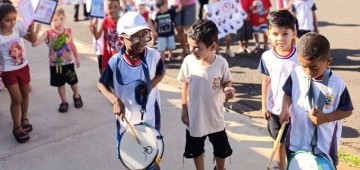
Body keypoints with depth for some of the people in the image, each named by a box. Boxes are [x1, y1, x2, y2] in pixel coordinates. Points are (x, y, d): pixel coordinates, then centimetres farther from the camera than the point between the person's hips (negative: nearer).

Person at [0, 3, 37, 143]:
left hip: (23, 67, 4)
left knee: (25, 94, 18)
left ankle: (24, 119, 40)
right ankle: (17, 127, 16)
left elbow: (33, 40, -7)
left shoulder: (17, 27, -12)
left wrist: (31, 29, -25)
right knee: (17, 99, -4)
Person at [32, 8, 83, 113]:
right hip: (55, 64, -1)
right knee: (60, 84, 12)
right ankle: (64, 102, 32)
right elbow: (34, 44, -26)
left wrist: (77, 58, 15)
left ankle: (76, 96, 44)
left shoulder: (68, 31, -7)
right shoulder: (48, 34, -16)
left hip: (69, 62, 2)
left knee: (73, 81, 16)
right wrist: (36, 32, -38)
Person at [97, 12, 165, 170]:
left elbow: (161, 72, 3)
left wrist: (151, 85, -17)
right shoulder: (115, 62, -19)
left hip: (150, 117, 0)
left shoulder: (154, 55, -18)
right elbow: (102, 84, -4)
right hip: (126, 118, 1)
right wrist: (115, 100, -21)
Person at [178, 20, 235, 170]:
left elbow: (226, 82, -2)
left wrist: (228, 89, -26)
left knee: (221, 150, 21)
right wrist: (184, 109, 0)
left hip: (215, 117, 0)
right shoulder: (188, 61, -16)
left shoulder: (221, 63, -19)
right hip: (195, 117, 0)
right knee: (196, 151, 19)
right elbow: (185, 85, -3)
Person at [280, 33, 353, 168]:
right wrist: (285, 109, -15)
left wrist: (326, 117, -24)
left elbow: (347, 110, -8)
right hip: (296, 141, 3)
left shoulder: (337, 84, -18)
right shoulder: (296, 74, -12)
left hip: (324, 145, -2)